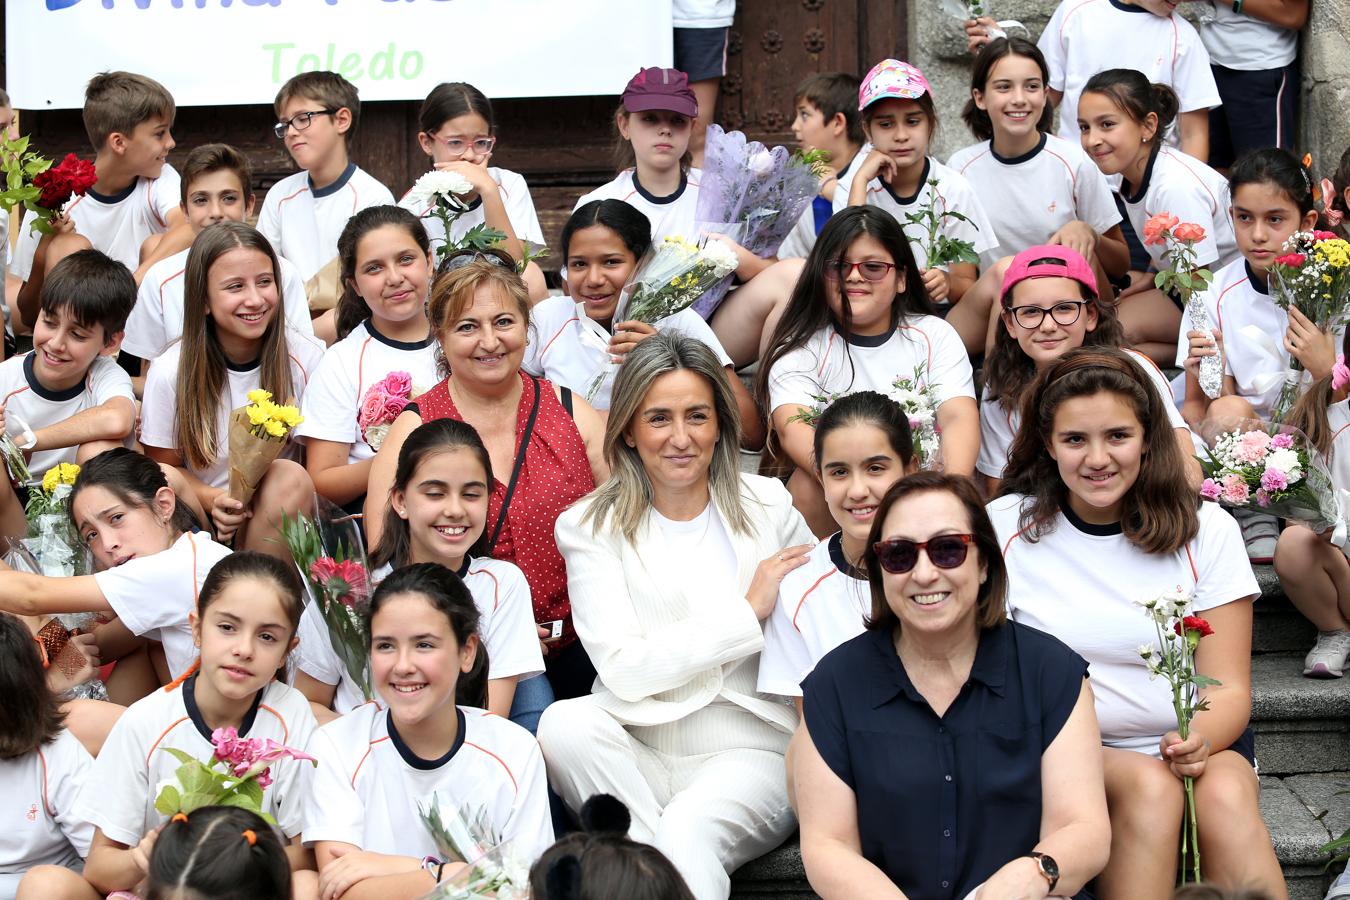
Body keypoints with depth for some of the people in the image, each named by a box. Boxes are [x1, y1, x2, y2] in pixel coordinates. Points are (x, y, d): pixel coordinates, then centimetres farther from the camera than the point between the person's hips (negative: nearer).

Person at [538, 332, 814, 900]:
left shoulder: (770, 508, 8)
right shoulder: (590, 528, 4)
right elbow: (624, 668, -8)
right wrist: (748, 613, -8)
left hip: (751, 753, -2)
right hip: (638, 758, 2)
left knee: (689, 827, -36)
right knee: (564, 722, -31)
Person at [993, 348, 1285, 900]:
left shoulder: (1207, 531, 1)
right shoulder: (1007, 526, -1)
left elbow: (1229, 688, -2)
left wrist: (1201, 741, -26)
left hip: (1193, 743, 1)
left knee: (1225, 797, -31)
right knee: (1150, 786, -32)